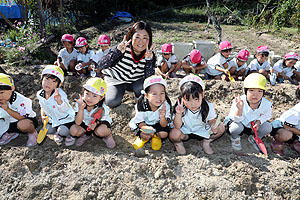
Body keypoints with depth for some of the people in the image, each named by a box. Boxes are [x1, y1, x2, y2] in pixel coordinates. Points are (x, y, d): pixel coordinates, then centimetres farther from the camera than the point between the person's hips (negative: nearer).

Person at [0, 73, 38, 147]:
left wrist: (7, 109, -32)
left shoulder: (20, 100, -24)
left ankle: (33, 133, -7)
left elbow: (23, 118, -26)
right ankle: (10, 133, 19)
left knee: (22, 124, -42)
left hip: (28, 119, -7)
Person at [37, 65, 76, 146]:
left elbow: (64, 110, -47)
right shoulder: (39, 94, -9)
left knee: (62, 131, -25)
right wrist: (43, 116, -4)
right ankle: (56, 132, 27)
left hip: (66, 118, -6)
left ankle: (70, 135, 9)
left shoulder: (60, 94, -30)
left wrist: (59, 102, -67)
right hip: (53, 119, 7)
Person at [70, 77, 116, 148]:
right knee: (73, 130, -21)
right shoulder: (79, 103, -26)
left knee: (100, 130, -36)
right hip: (85, 122, 3)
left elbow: (98, 121, -16)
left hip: (101, 122, -3)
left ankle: (108, 135, 2)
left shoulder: (102, 109, -32)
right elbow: (78, 123, -28)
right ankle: (85, 135, 13)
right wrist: (81, 109, -45)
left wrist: (95, 124, -42)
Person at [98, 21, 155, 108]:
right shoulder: (123, 48, -24)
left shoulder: (150, 55, -16)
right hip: (115, 79, -1)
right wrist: (117, 52, -44)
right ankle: (109, 89, 15)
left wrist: (149, 60, -38)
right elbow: (102, 65, -29)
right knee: (112, 102, -21)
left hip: (135, 81, 2)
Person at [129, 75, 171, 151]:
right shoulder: (141, 105, -30)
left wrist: (162, 117, -48)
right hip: (144, 123, -1)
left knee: (164, 133, -24)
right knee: (145, 135, -26)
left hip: (158, 123, 1)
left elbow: (164, 125, -24)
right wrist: (147, 128, -42)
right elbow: (140, 122, -20)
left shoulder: (166, 104, -28)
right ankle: (143, 138, 10)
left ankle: (156, 137, 10)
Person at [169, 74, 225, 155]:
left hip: (203, 131, 2)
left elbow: (212, 120, -3)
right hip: (186, 131, -2)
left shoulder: (208, 107, -22)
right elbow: (178, 126, -25)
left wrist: (213, 125, -28)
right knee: (174, 134, -32)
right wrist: (178, 114, -43)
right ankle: (178, 142, 7)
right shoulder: (181, 108, -26)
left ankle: (206, 141, 11)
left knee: (221, 128, -15)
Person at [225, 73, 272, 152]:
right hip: (239, 122, -4)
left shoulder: (266, 104, -19)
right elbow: (236, 120, -32)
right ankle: (235, 138, 3)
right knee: (237, 127, -36)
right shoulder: (239, 102, -31)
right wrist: (239, 109, -52)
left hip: (253, 125, 4)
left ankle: (254, 138, 14)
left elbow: (267, 115, 3)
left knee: (268, 127, -18)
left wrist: (259, 121, -18)